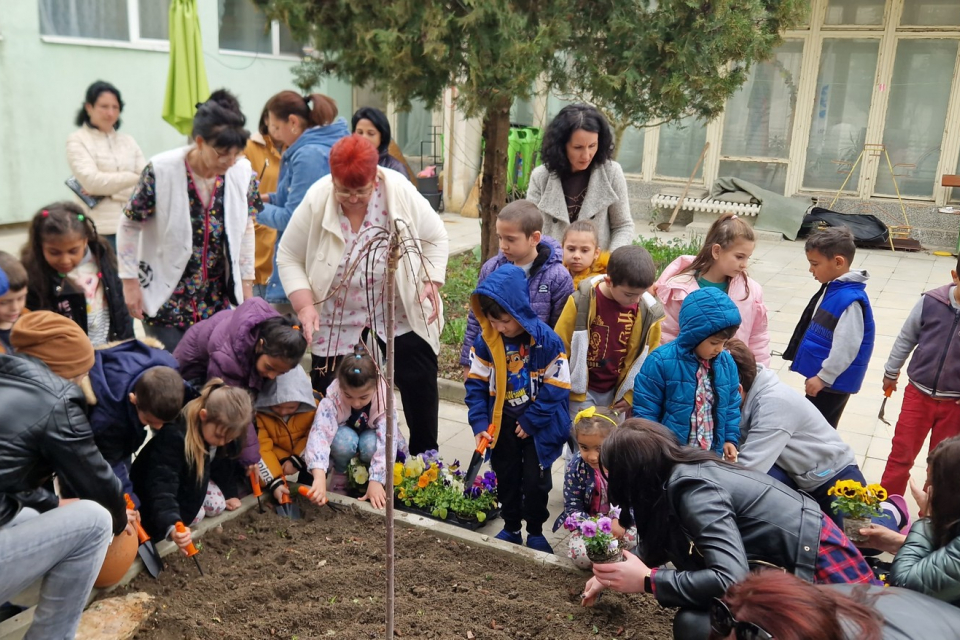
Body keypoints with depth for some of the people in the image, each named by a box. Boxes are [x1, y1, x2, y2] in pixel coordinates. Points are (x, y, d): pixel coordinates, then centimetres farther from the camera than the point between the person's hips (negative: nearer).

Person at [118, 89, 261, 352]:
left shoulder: (244, 172, -5)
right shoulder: (161, 170, -16)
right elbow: (129, 226, -5)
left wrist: (246, 281, 11)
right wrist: (130, 281, -4)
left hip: (217, 298, 3)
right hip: (165, 295, -3)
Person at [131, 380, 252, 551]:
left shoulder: (221, 430, -19)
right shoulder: (174, 436, -42)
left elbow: (220, 463, 3)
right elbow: (162, 485, -49)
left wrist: (230, 492, 3)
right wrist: (171, 526, -61)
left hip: (192, 481, 7)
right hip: (152, 483, -7)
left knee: (218, 505, -7)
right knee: (194, 515, -19)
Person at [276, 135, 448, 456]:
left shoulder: (401, 192, -14)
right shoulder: (315, 201, -15)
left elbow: (436, 239, 0)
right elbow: (289, 257, -5)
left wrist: (432, 282, -13)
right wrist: (304, 305, -17)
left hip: (402, 315, 1)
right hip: (336, 322, 0)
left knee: (421, 385, 7)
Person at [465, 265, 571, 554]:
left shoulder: (547, 341, -21)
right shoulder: (485, 340, -11)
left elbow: (555, 388, -15)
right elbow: (476, 384, -5)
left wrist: (531, 422, -14)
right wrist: (479, 423, -14)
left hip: (539, 426, -3)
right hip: (502, 423, 3)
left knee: (535, 481, 7)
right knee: (506, 478, 17)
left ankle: (536, 531, 29)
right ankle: (511, 527, 36)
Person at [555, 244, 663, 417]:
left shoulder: (649, 312, -10)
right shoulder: (581, 301, -17)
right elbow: (560, 348, -7)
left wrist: (632, 395, 5)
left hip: (617, 392, 3)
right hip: (582, 390, -2)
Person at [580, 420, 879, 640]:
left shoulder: (694, 487, -22)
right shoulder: (683, 472, 5)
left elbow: (732, 580, -32)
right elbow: (659, 544, 23)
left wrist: (647, 580, -22)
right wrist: (613, 575, 24)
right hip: (791, 565, 10)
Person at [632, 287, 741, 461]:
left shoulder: (726, 362, 0)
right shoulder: (661, 362, -18)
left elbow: (731, 404, 13)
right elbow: (645, 411, -14)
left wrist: (731, 438, 7)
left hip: (712, 455, 5)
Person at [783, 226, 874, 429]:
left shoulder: (850, 300, -24)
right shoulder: (832, 289, 5)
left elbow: (846, 347, -25)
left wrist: (823, 377, -19)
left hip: (833, 381, -9)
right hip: (820, 375, 9)